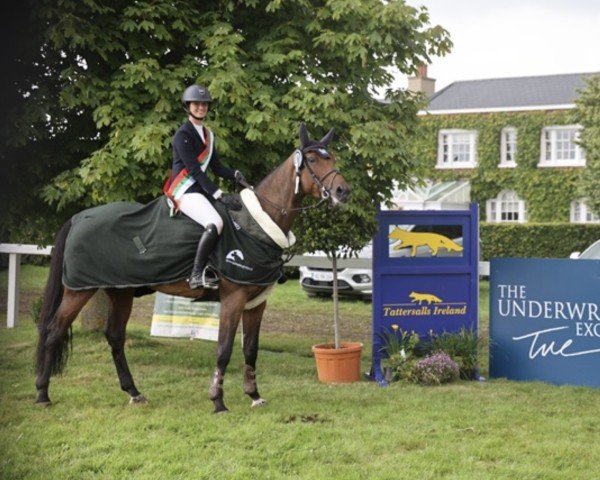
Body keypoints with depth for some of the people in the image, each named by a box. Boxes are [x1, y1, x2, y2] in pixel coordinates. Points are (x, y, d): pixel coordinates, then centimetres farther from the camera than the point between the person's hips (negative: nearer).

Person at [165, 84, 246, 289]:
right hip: (185, 191, -9)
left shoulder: (208, 135, 17)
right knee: (214, 223, -32)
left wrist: (235, 174, -6)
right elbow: (194, 170, -17)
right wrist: (220, 196, -24)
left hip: (202, 189, 9)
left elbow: (217, 167, 17)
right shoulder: (183, 135, -9)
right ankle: (197, 274, -28)